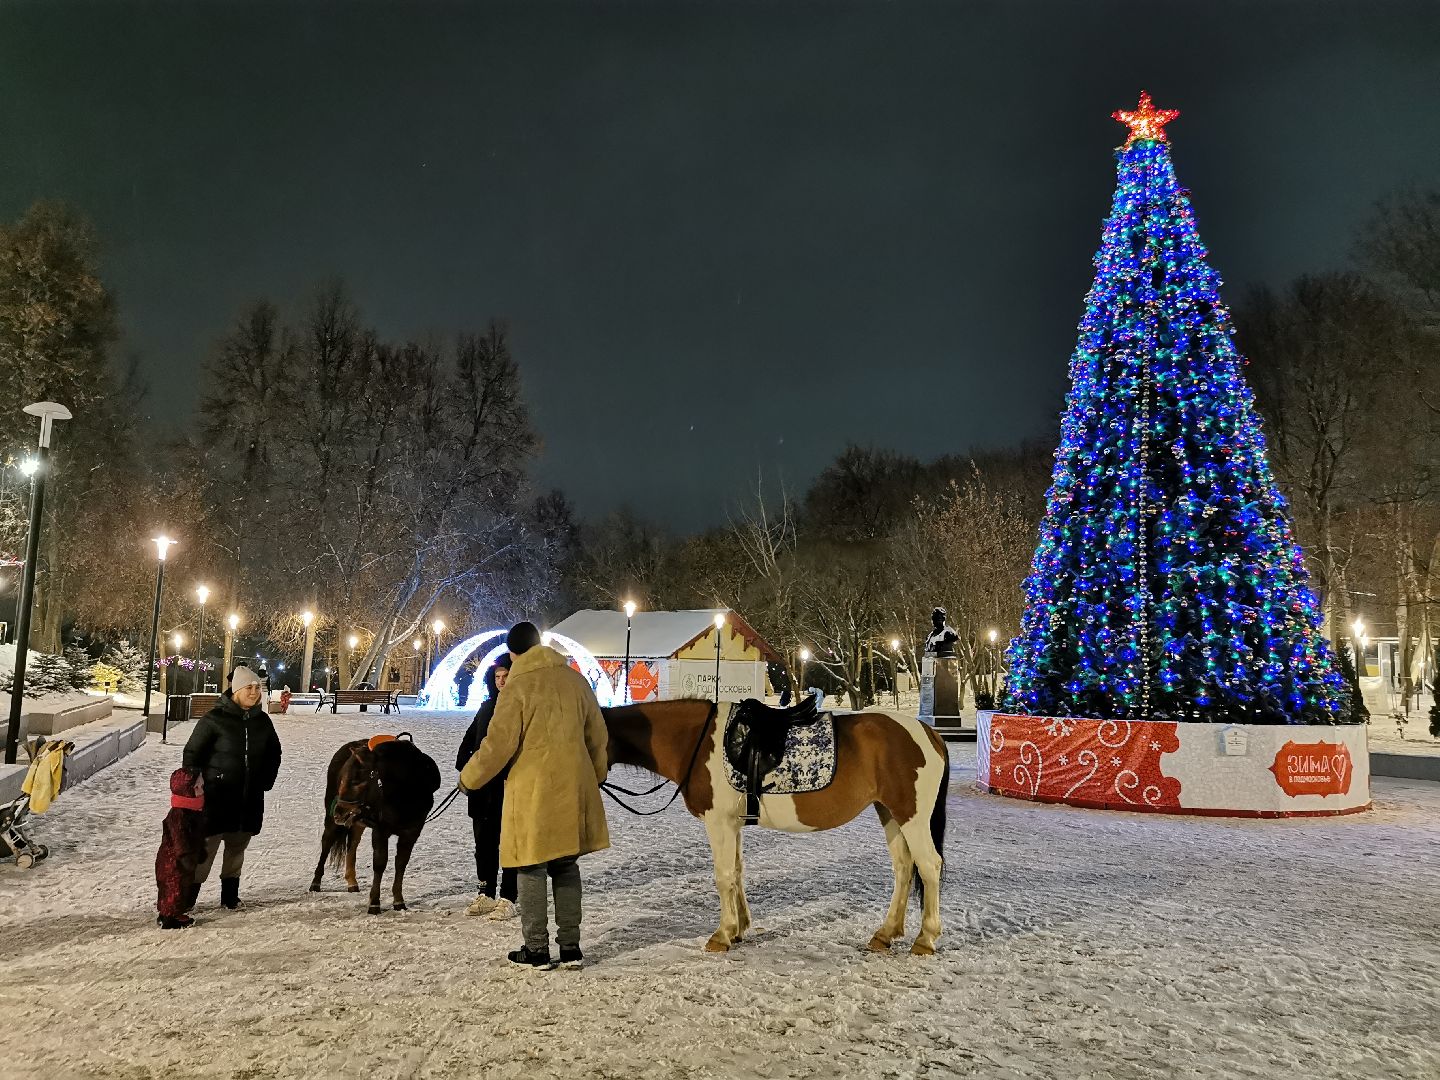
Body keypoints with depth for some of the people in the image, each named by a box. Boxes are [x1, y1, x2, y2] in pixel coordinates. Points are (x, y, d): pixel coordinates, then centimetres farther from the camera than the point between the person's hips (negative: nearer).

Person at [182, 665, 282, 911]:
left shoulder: (262, 721, 6)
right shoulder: (215, 719, -9)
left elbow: (274, 753, 22)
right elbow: (192, 754, -4)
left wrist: (266, 781, 13)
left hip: (250, 798, 5)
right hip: (216, 797, -5)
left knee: (238, 845, 12)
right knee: (206, 846, -7)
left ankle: (230, 894, 24)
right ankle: (187, 897, 2)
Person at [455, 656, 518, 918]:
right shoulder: (488, 706, 13)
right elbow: (470, 737, 21)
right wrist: (464, 763, 6)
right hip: (483, 787, 7)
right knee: (484, 842, 14)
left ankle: (508, 899, 9)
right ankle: (485, 895, 25)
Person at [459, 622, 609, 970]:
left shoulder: (517, 688, -10)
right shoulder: (575, 680, 5)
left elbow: (497, 745, -11)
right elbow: (598, 735, 13)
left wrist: (469, 779, 5)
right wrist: (596, 775, 29)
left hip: (532, 792, -5)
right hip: (573, 789, 5)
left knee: (532, 869, 7)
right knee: (566, 866, 14)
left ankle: (537, 949, 13)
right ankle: (570, 947, 19)